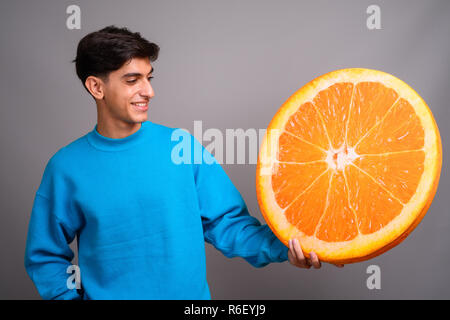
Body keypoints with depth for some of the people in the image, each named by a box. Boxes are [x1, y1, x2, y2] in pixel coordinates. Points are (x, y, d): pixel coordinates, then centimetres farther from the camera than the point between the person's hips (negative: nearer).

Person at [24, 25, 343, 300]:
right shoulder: (66, 167, -7)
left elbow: (226, 221, -5)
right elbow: (46, 257, 2)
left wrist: (281, 247, -18)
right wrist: (71, 294, -11)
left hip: (191, 293, 1)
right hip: (106, 293, 0)